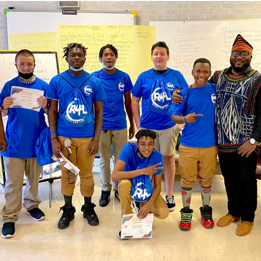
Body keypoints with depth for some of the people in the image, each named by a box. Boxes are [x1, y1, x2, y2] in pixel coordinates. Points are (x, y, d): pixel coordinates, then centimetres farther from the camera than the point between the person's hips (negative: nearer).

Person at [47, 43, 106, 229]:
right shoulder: (57, 81, -1)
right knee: (67, 175, 11)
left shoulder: (94, 82, 0)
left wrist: (96, 138, -3)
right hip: (64, 137, 0)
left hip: (87, 137, 0)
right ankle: (68, 210, 29)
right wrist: (54, 139, -3)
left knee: (87, 174, 11)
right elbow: (52, 111, 3)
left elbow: (99, 112, 3)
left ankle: (88, 208, 31)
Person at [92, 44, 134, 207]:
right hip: (102, 125, -1)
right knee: (104, 160, 10)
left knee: (121, 159, 10)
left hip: (120, 125, 1)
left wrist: (132, 124, 9)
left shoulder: (124, 77, 2)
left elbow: (128, 102, 8)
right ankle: (105, 190, 24)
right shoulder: (94, 77, -1)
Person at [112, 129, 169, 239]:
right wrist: (143, 171, -40)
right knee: (124, 183, -38)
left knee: (164, 213, -20)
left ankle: (142, 205, 13)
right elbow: (114, 176, -37)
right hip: (130, 187, -2)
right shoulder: (129, 148, -27)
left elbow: (157, 186, -13)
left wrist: (149, 204, -30)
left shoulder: (157, 156, -20)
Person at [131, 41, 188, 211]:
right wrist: (138, 124, 0)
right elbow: (135, 101, 5)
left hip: (169, 126, 0)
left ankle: (169, 195, 26)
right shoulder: (144, 77, 2)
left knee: (169, 158, 10)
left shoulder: (177, 76, 0)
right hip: (147, 126, 1)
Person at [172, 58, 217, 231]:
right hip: (188, 145, -1)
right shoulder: (185, 93, -4)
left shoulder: (216, 90, 0)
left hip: (210, 145, 1)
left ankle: (206, 211, 34)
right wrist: (185, 119, -22)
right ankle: (186, 212, 26)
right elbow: (174, 116, -1)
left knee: (206, 179, 14)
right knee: (187, 180, 9)